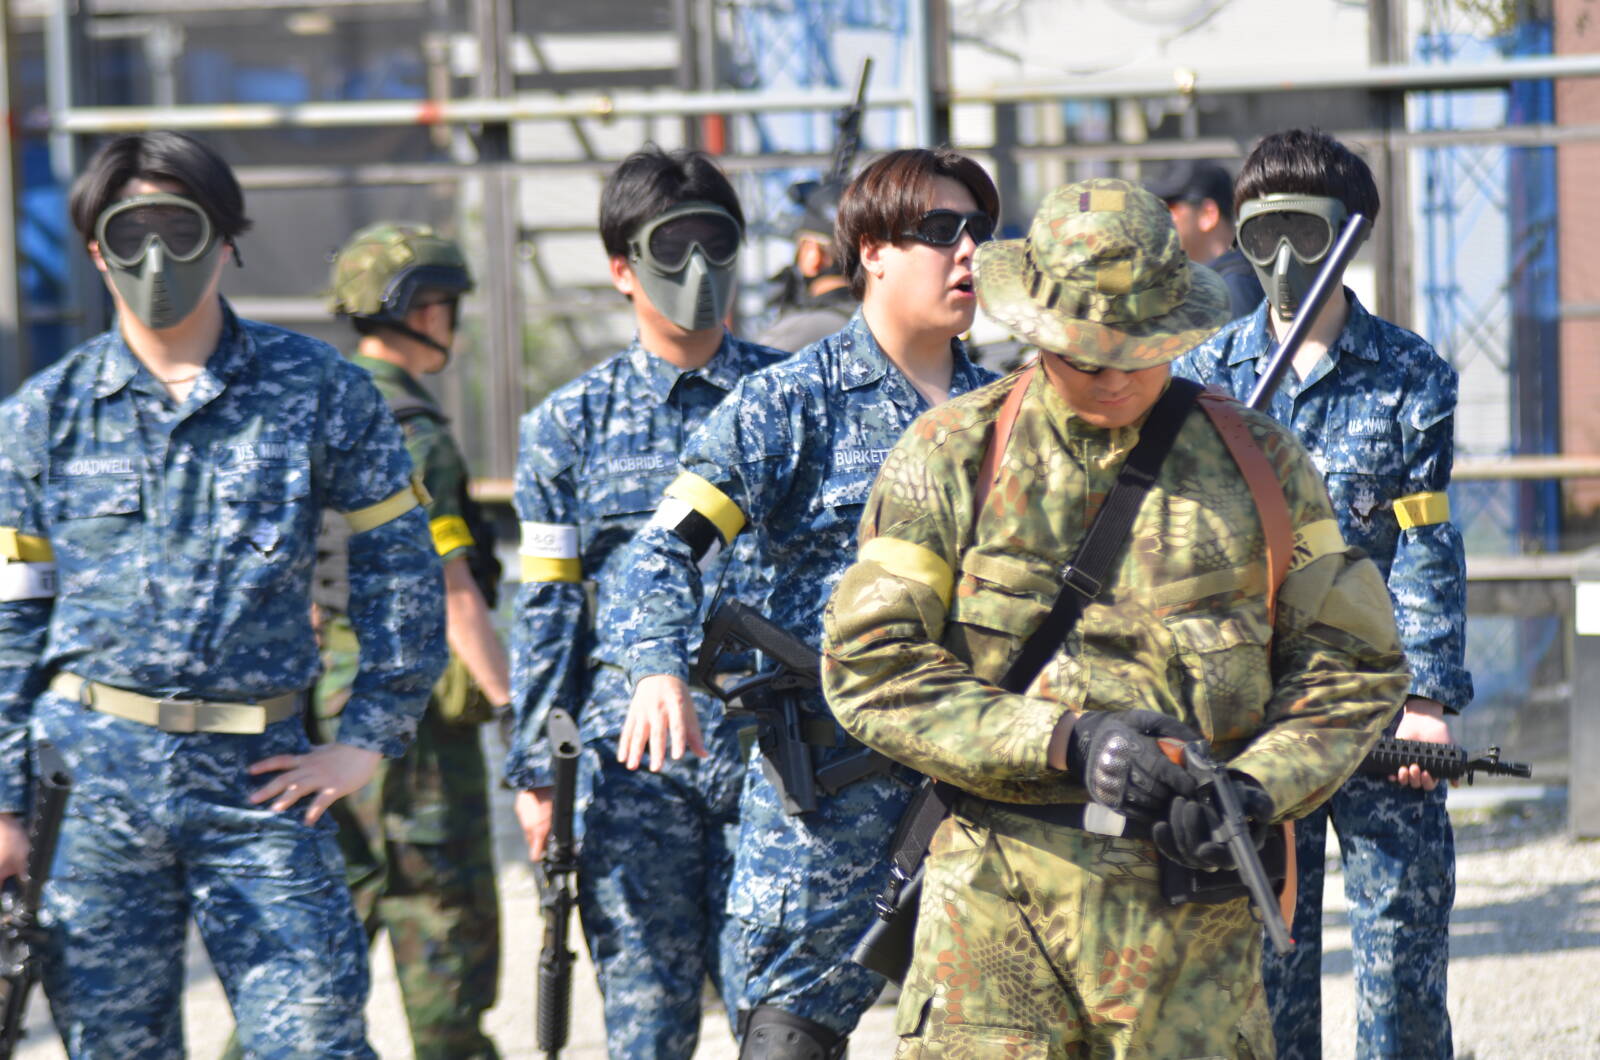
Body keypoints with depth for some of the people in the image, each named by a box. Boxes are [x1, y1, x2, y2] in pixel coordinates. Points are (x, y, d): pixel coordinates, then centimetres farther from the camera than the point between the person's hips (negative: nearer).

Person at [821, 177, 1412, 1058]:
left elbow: (1352, 669, 11)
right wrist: (1066, 742, -13)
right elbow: (868, 665, -4)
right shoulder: (950, 457, 2)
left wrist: (1251, 790, -8)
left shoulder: (1257, 463, 7)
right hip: (997, 906, -1)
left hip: (1190, 896, 1)